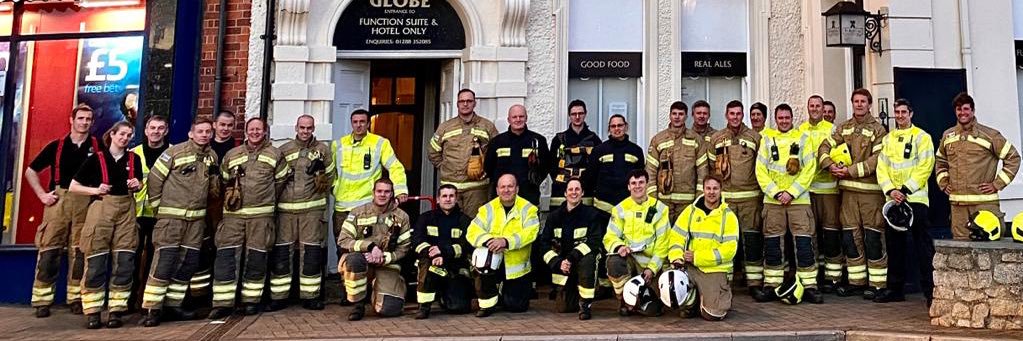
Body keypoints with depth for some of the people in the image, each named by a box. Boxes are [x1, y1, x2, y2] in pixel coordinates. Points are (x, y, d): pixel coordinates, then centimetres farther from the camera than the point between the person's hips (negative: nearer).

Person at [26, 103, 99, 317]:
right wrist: (42, 194, 3)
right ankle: (42, 300, 5)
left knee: (79, 252, 4)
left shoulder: (97, 147, 5)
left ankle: (76, 298, 12)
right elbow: (31, 171, 13)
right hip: (57, 201, 0)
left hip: (85, 204, 0)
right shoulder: (56, 146, 6)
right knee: (49, 251, -2)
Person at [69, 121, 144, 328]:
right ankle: (92, 312, 6)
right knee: (96, 262, -3)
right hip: (100, 210, -3)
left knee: (124, 262, -1)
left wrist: (137, 184, 0)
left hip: (126, 210, 3)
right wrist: (95, 190, -12)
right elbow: (73, 187, 4)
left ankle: (116, 310, 6)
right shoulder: (96, 158, 2)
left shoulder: (134, 159, 10)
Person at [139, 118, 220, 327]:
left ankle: (173, 306, 18)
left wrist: (215, 175, -4)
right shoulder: (174, 152, -7)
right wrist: (158, 207, -3)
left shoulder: (212, 156, 10)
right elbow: (154, 180, -5)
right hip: (171, 216, -6)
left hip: (197, 218, 6)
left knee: (188, 264, 8)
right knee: (164, 262, -9)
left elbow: (214, 189, 17)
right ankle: (151, 309, -2)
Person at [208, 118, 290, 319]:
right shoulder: (232, 155, 13)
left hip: (261, 214, -2)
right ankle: (223, 302, 0)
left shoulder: (275, 155, 6)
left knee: (256, 257, 2)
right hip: (233, 213, 2)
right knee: (226, 255, -5)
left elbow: (281, 181, 11)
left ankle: (251, 300, 14)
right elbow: (223, 180, 21)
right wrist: (231, 198, 16)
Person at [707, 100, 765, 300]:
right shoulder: (716, 139, 9)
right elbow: (710, 167, 10)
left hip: (750, 196, -1)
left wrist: (761, 189, 1)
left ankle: (755, 284, 5)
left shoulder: (755, 137, 7)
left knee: (753, 239, -1)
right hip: (724, 197, 1)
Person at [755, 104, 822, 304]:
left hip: (799, 199, -1)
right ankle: (771, 285, 13)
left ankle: (809, 286, 3)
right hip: (772, 200, 1)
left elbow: (810, 169, -1)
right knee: (772, 244, 4)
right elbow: (760, 170, 3)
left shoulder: (803, 138, 7)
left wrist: (791, 192, -10)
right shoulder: (767, 140, 10)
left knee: (804, 243, -4)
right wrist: (776, 193, -8)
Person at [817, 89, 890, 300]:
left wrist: (851, 170, -16)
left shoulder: (877, 130, -2)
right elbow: (825, 146, 7)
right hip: (848, 189, 5)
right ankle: (857, 281, 18)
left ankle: (878, 284, 6)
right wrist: (830, 165, -11)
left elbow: (877, 160, -12)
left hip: (871, 190, -5)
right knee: (850, 236, 8)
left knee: (873, 237, -2)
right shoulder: (844, 128, 14)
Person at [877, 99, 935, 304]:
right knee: (895, 246, 10)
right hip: (893, 200, 5)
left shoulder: (921, 137, 0)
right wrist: (890, 190, -8)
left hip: (915, 198, -5)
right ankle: (895, 290, 18)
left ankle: (930, 291, 2)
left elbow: (925, 167, -9)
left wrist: (905, 190, -16)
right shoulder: (887, 139, 14)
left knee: (923, 247, -4)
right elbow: (881, 167, 7)